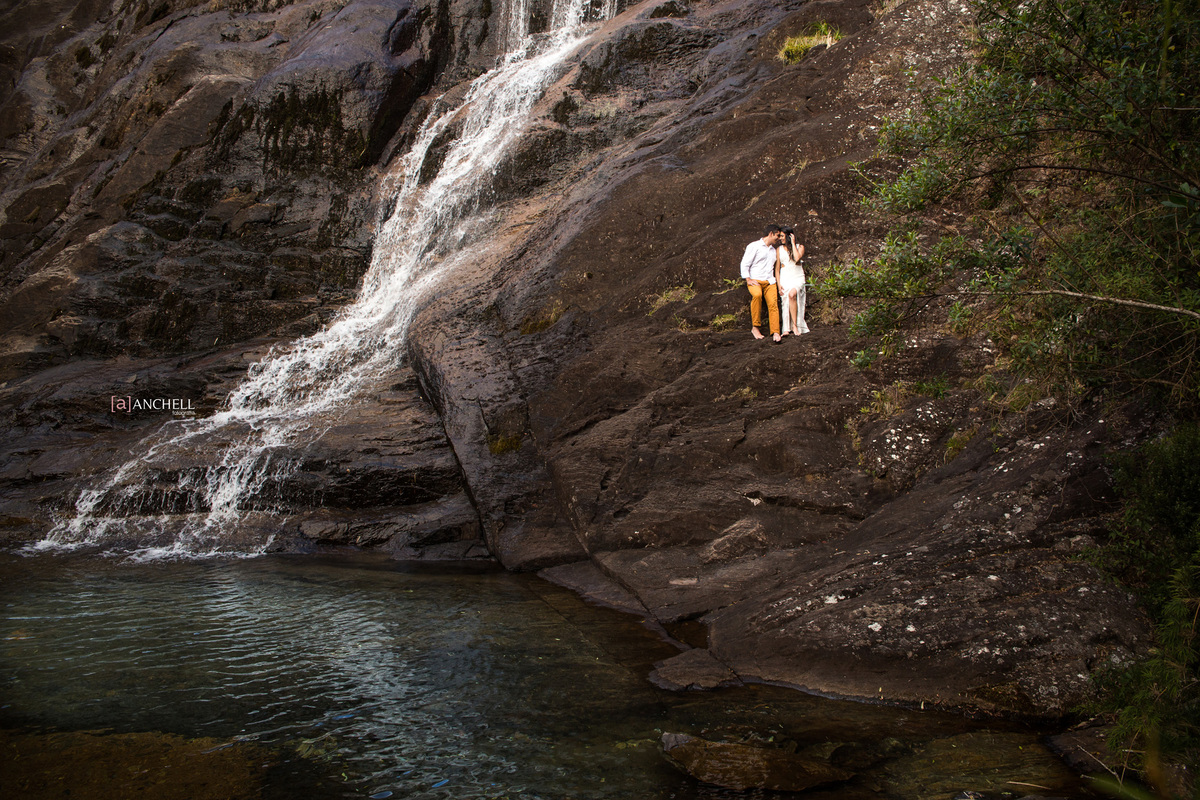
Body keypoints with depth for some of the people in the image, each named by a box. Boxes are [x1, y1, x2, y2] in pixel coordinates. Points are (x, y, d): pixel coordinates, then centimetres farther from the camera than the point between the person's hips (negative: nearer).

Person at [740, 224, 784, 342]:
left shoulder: (774, 249, 26)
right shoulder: (754, 246, 5)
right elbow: (745, 264, 0)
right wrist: (748, 279, -11)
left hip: (769, 282, 5)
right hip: (755, 280, -5)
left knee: (773, 303, -18)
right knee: (757, 294, -36)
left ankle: (775, 333, -26)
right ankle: (755, 328, -28)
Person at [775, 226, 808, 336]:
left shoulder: (800, 247, 5)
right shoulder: (780, 249, 12)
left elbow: (797, 258, -16)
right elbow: (777, 268, 12)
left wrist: (793, 243, -8)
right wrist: (778, 284, 1)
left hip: (797, 278, -3)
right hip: (784, 279, 3)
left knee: (792, 294, -30)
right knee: (786, 303, -12)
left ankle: (795, 325, -26)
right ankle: (786, 329, -13)